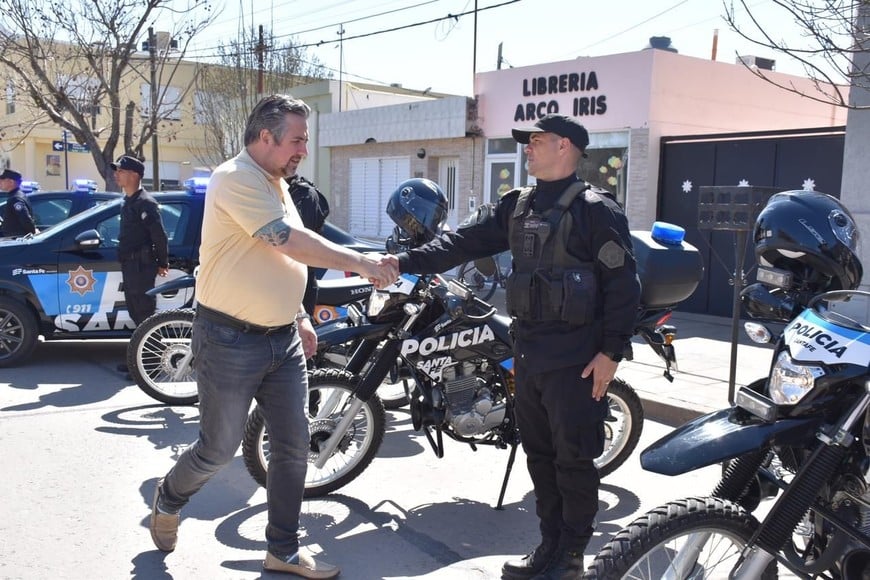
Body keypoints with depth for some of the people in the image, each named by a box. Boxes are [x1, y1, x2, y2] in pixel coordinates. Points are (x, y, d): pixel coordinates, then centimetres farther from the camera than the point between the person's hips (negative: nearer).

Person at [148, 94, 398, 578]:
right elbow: (289, 241, -25)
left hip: (282, 339, 8)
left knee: (294, 447, 9)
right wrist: (358, 261, -21)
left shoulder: (277, 185, 14)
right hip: (231, 342, -8)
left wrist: (301, 318, 19)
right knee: (220, 450, 6)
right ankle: (168, 499, 38)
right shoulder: (237, 178, -16)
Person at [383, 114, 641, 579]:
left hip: (576, 357, -7)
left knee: (573, 457, 3)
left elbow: (622, 283, -12)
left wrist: (611, 352, -15)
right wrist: (406, 261, -9)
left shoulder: (596, 209, -10)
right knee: (539, 455, 15)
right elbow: (464, 240, 3)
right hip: (528, 351, 7)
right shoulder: (516, 206, 11)